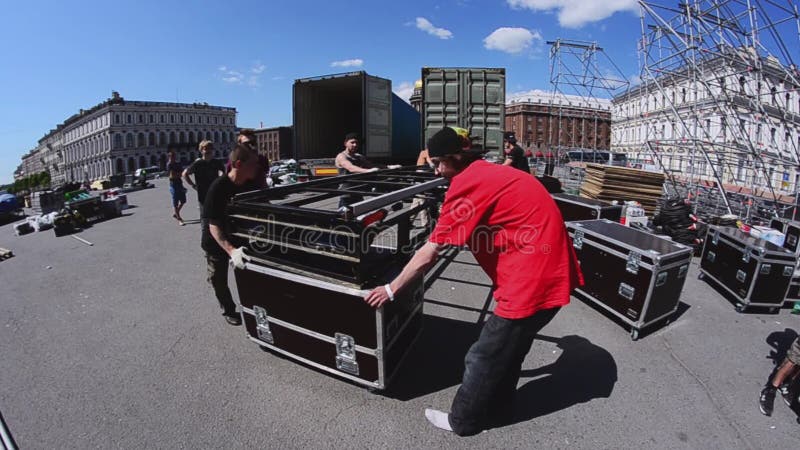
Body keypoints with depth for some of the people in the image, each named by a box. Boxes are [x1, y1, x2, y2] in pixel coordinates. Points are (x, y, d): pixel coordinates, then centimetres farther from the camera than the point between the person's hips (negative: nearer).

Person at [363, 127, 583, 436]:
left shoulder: (467, 183, -16)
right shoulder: (488, 173, 12)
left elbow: (429, 254, -14)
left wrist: (391, 289, -3)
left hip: (534, 278, -9)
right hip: (551, 269, 10)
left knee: (484, 358, 9)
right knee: (508, 348, 24)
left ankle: (463, 421, 31)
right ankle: (496, 409, 44)